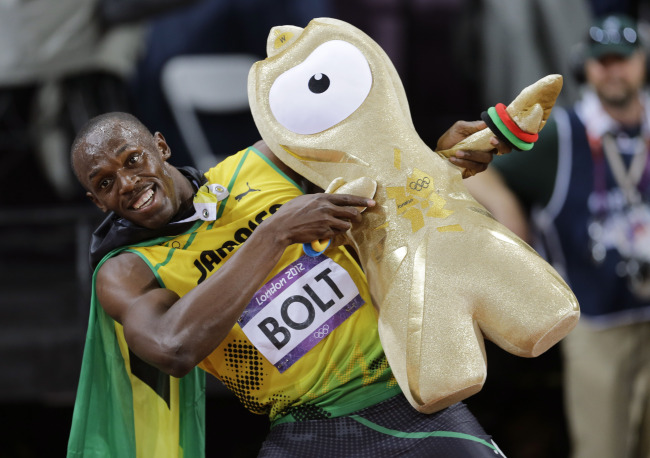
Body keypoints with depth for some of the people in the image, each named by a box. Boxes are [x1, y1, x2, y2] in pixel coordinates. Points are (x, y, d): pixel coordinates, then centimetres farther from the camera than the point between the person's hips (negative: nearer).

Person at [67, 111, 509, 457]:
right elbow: (174, 350, -30)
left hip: (419, 402, 2)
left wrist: (445, 155, -3)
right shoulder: (124, 275, -6)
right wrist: (274, 233, -28)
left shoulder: (267, 165, 4)